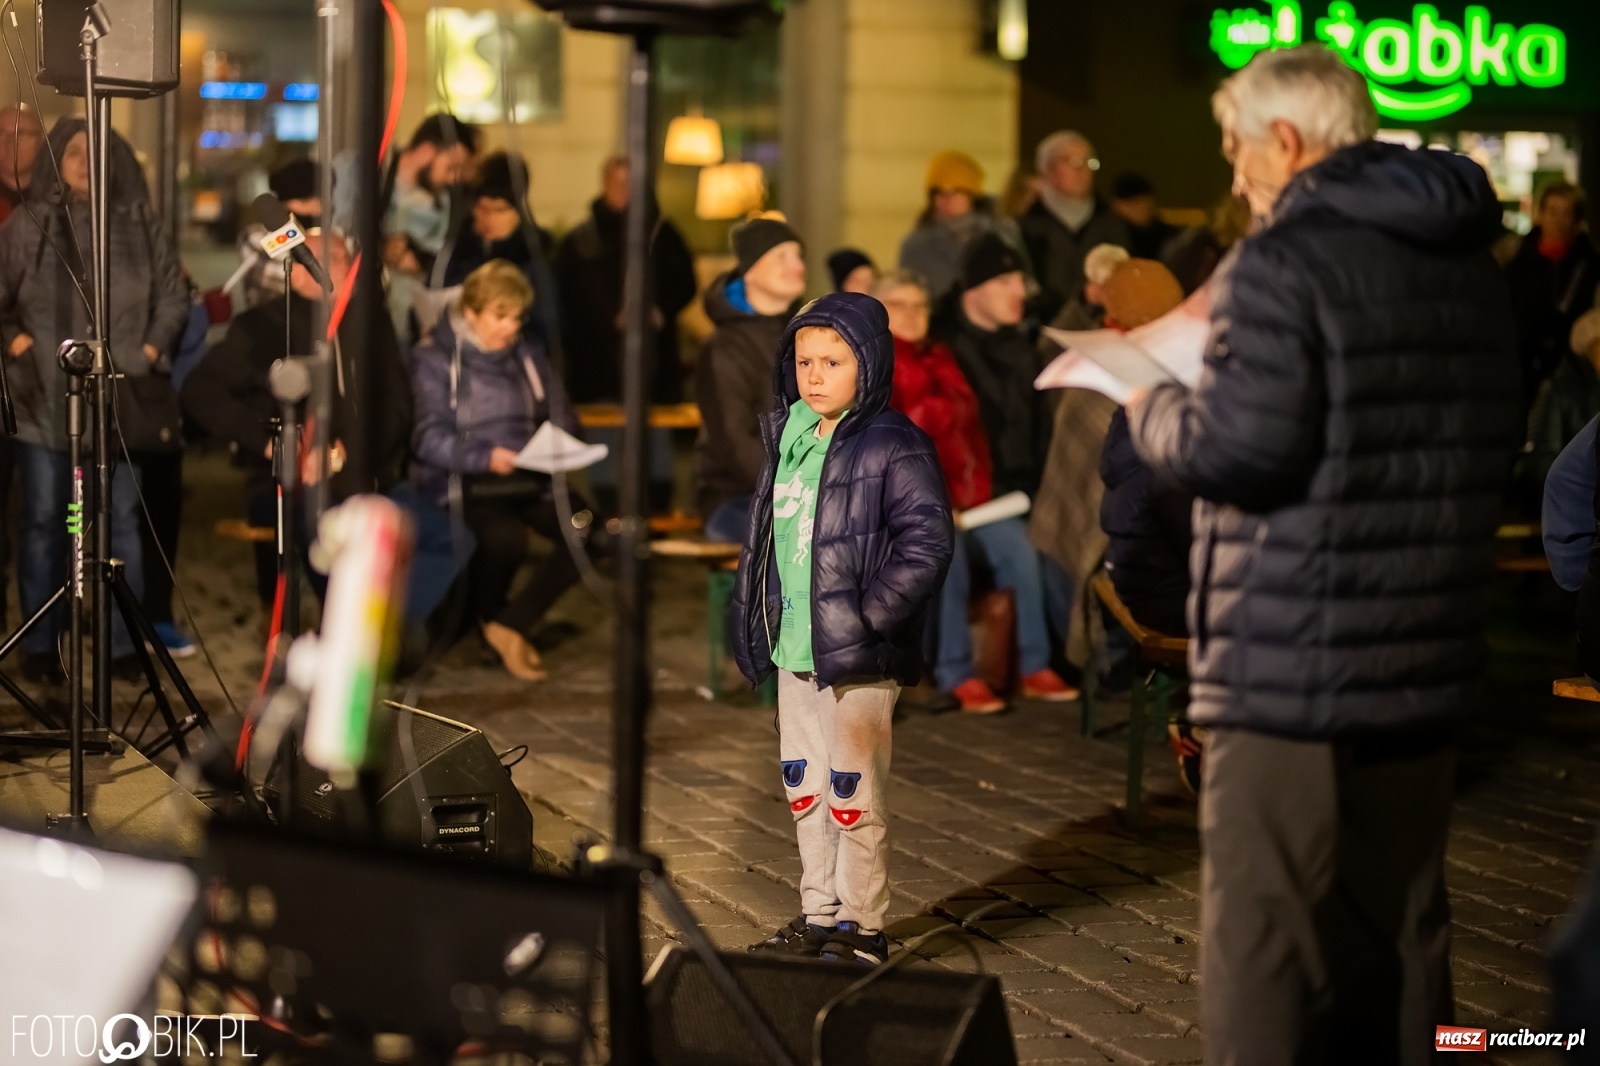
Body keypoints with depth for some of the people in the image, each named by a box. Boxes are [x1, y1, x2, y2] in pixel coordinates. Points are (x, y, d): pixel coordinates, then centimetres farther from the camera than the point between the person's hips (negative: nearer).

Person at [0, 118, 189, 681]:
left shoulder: (141, 228, 7)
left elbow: (173, 298, 11)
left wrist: (150, 351, 1)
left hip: (119, 396, 1)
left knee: (122, 520, 3)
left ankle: (125, 644, 10)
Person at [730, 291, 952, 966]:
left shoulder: (893, 447, -12)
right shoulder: (787, 436, 11)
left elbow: (926, 545, -16)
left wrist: (868, 617, -20)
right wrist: (750, 616, 14)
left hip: (857, 655, -8)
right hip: (794, 649, 8)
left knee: (852, 791, -2)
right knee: (803, 785, 15)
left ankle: (861, 928, 9)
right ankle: (818, 916, 27)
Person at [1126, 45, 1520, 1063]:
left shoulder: (1285, 262, -14)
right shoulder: (1472, 263, 13)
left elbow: (1240, 448, -21)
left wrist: (1150, 407, 0)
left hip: (1295, 667, -8)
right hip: (1426, 660, 8)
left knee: (1267, 938, -2)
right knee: (1403, 927, 15)